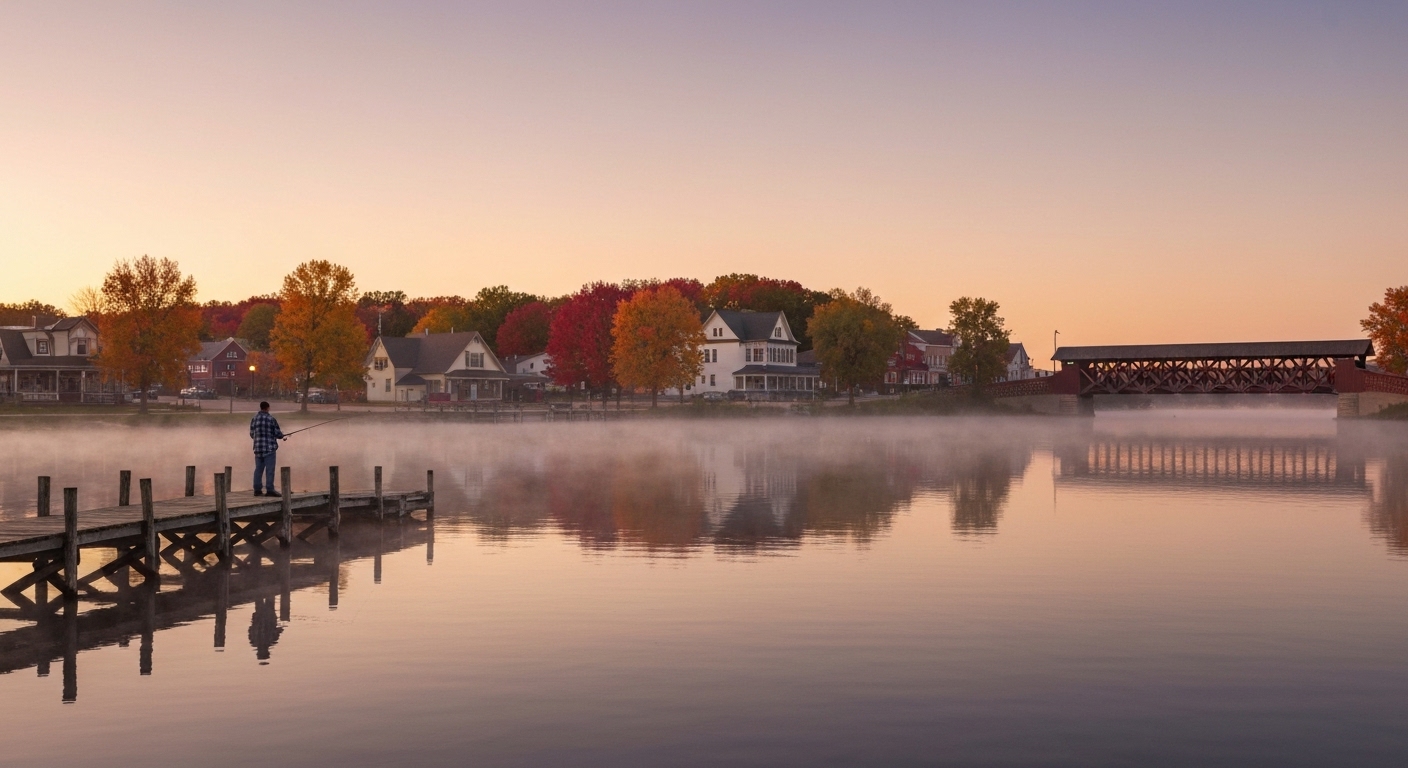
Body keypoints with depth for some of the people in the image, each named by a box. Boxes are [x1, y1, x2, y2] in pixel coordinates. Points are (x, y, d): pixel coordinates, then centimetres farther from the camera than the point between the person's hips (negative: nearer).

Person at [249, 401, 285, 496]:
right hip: (270, 447, -5)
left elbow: (252, 434, 13)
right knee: (269, 470, -4)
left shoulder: (254, 419, 6)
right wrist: (282, 434, 16)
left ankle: (257, 489, 11)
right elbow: (278, 434, -7)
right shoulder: (271, 418, -9)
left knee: (258, 469, 10)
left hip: (258, 448, 5)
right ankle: (269, 489, -6)